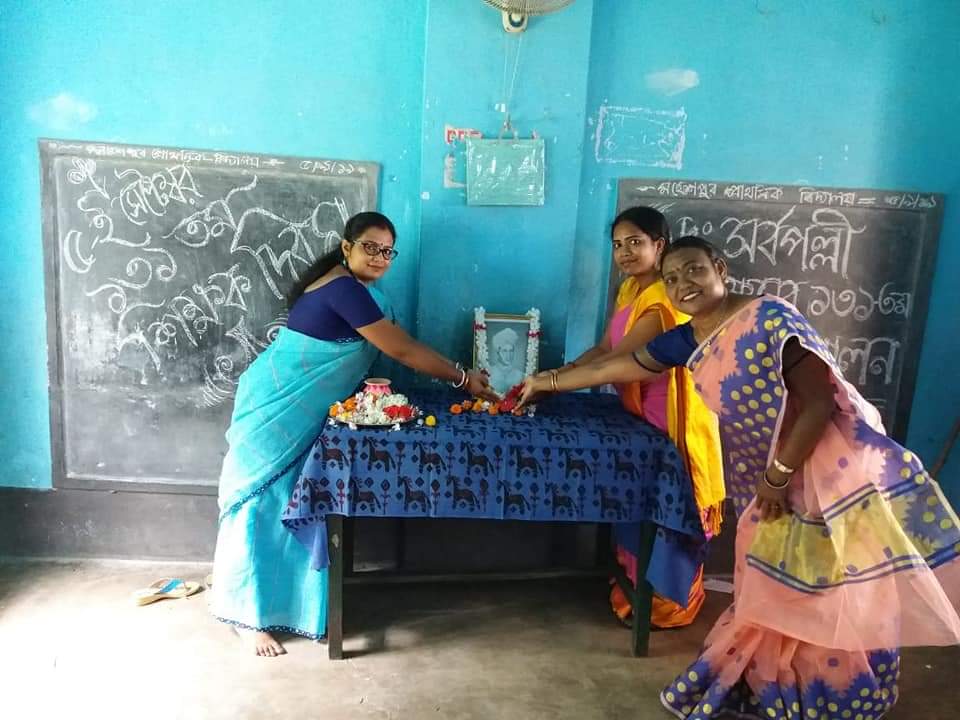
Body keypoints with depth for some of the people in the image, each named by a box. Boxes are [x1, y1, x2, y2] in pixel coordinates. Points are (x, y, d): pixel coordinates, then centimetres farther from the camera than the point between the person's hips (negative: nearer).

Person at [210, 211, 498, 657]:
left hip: (295, 410, 10)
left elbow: (357, 357, 13)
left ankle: (277, 601, 26)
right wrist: (463, 378, -16)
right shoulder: (345, 289, -21)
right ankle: (248, 615, 11)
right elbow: (403, 350, -22)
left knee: (288, 504, 14)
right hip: (277, 406, -10)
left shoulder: (347, 286, 11)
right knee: (263, 504, -1)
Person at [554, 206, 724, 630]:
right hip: (639, 414, 9)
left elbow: (618, 361, -26)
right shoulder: (630, 289, 7)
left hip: (670, 419, -9)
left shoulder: (665, 301, -23)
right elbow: (604, 348, 4)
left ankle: (667, 605, 22)